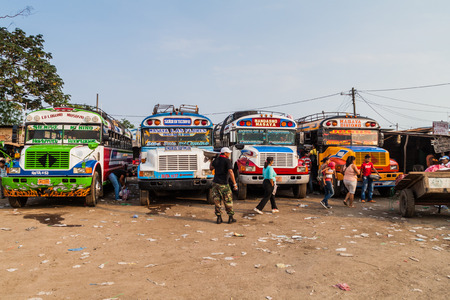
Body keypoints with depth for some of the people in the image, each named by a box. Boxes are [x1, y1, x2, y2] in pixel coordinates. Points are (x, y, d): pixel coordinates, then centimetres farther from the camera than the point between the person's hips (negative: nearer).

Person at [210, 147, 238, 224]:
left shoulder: (216, 160, 7)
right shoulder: (227, 161, -11)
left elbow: (211, 168, 23)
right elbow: (230, 172, -21)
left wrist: (211, 162, 42)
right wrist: (234, 184, -21)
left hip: (215, 183, 5)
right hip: (223, 184, -5)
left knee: (217, 201, 10)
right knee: (228, 201, 7)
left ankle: (219, 218, 11)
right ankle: (231, 217, 14)